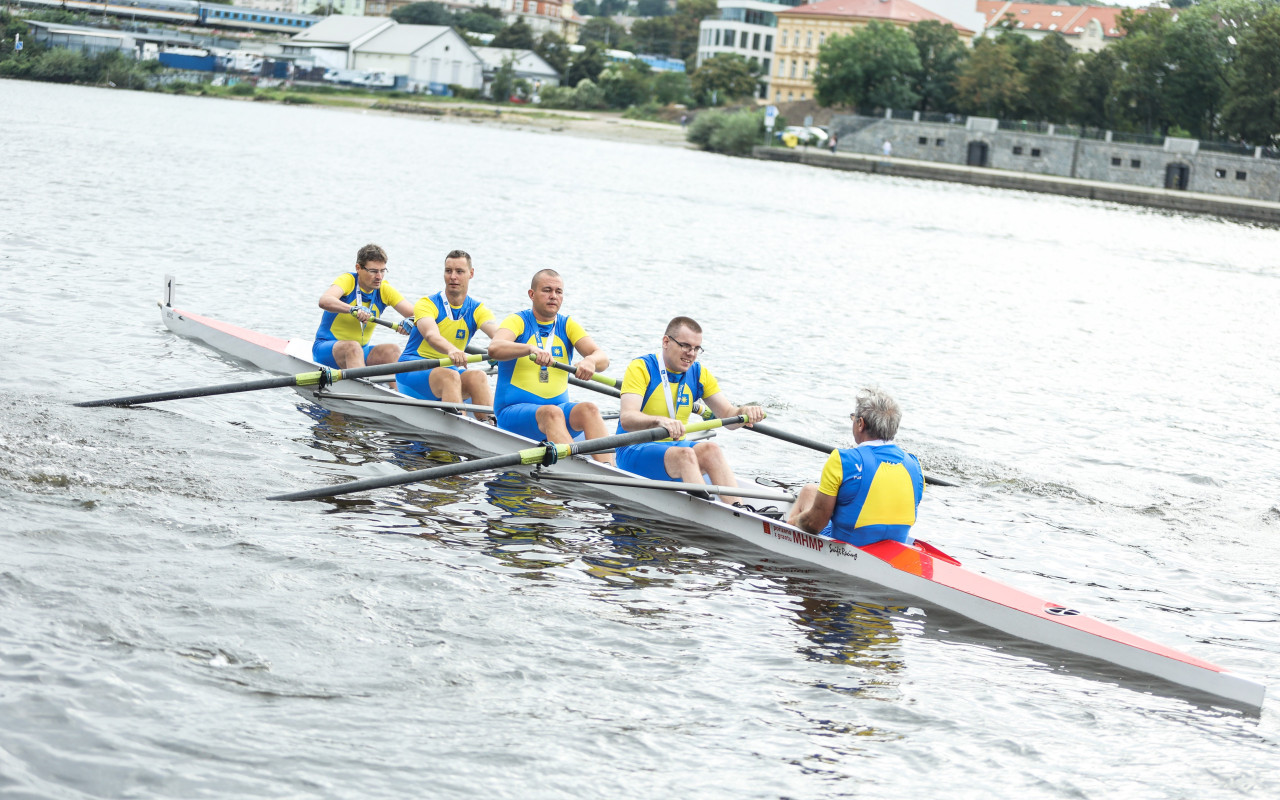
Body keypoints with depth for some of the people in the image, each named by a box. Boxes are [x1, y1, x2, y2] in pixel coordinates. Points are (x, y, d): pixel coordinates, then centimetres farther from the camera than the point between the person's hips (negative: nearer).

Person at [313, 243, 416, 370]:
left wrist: (410, 321, -31)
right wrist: (353, 309, -50)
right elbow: (324, 301, -32)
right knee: (353, 346, -36)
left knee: (393, 350, -21)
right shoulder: (347, 280, -11)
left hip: (362, 351, 5)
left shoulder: (384, 290, 2)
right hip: (325, 347, -5)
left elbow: (414, 313, -5)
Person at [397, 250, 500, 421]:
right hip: (413, 370, -4)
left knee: (478, 376, -28)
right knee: (450, 376, -35)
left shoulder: (477, 310, 5)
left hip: (448, 369, 4)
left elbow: (498, 333, -16)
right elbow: (431, 335, -29)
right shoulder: (427, 304, -7)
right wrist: (451, 350, -53)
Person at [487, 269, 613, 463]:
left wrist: (591, 360, -28)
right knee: (551, 412, -35)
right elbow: (494, 349, -21)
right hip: (513, 411, -4)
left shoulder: (568, 325, 13)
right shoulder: (518, 321, 1)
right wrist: (531, 349, -40)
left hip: (559, 407, 4)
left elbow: (602, 358, -2)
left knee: (589, 409, -26)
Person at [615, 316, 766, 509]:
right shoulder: (641, 368, -10)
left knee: (710, 449, -25)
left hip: (674, 448, 6)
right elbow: (627, 419, -25)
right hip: (634, 452, -6)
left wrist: (744, 411, -21)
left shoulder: (699, 374, 9)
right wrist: (660, 421, -45)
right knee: (685, 453, -33)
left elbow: (728, 415, 3)